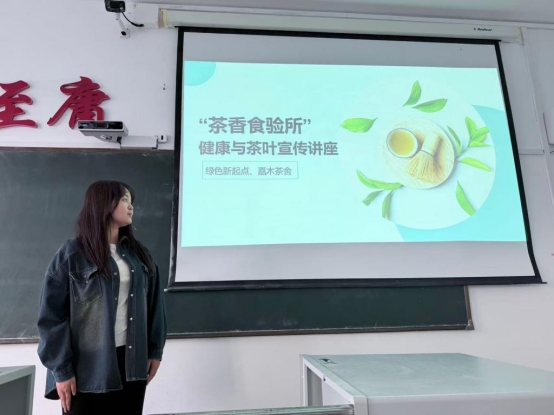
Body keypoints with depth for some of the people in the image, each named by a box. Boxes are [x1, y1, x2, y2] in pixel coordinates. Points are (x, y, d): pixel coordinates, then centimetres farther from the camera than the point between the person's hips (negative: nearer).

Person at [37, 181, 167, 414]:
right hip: (88, 366, -4)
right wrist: (61, 369, -8)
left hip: (132, 361, 4)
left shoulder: (138, 253, 8)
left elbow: (154, 303, 9)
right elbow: (52, 315, -7)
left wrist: (155, 350, 6)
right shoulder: (72, 255, -5)